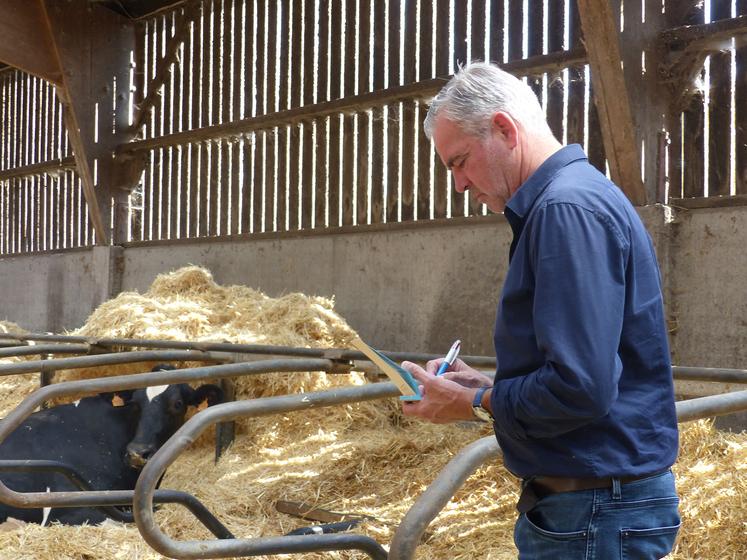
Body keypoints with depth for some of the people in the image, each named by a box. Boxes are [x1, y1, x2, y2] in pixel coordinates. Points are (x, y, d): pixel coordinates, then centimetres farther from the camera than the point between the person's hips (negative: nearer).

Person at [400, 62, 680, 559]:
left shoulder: (570, 208, -20)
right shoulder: (574, 197, 13)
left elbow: (580, 388, -27)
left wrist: (474, 403, -12)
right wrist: (487, 385, 8)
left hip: (594, 515, -10)